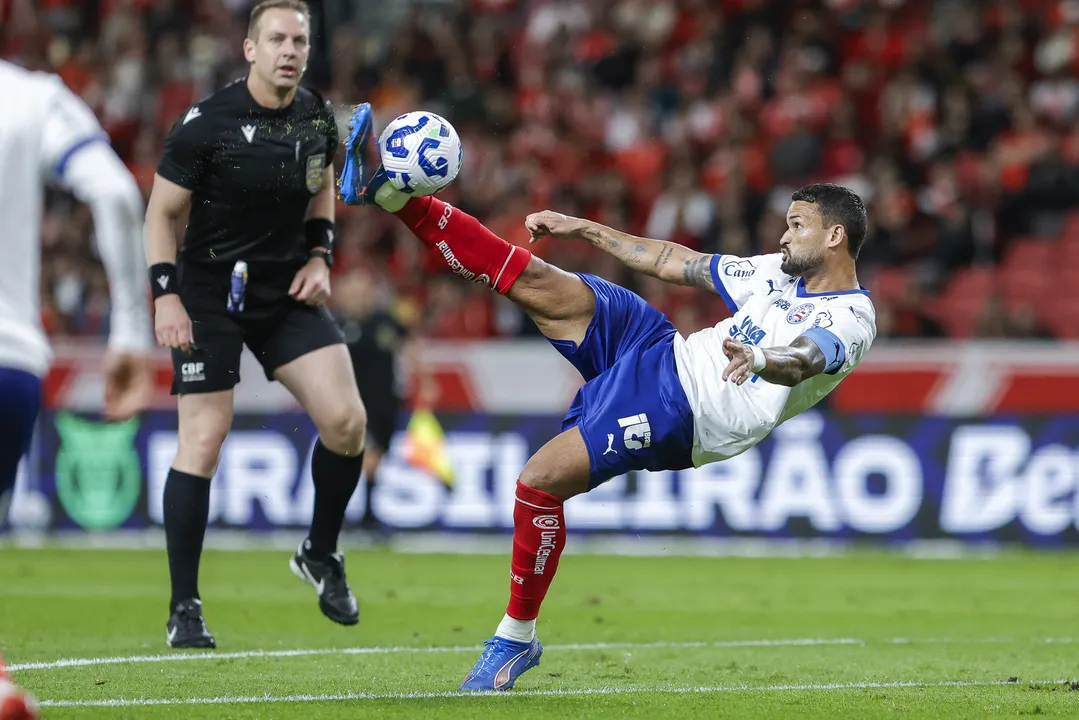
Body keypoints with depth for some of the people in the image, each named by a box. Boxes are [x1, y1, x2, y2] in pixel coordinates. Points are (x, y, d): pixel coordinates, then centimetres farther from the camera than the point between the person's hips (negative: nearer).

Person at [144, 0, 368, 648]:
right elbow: (162, 211, -7)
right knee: (203, 441, -7)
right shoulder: (206, 124, -15)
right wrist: (166, 296, -14)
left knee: (346, 421, -8)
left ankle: (321, 555, 17)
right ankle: (185, 608, 1)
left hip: (288, 291, 4)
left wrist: (319, 257, 5)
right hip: (210, 295, -4)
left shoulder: (318, 118, 0)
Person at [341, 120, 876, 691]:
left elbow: (802, 360, -32)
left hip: (675, 409, -8)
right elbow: (675, 263, 26)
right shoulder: (780, 271, 18)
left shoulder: (850, 322, -8)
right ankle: (394, 196, -8)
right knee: (543, 285, -8)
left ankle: (516, 640, -1)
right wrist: (586, 231, 26)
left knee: (539, 481, -19)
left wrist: (758, 358, -55)